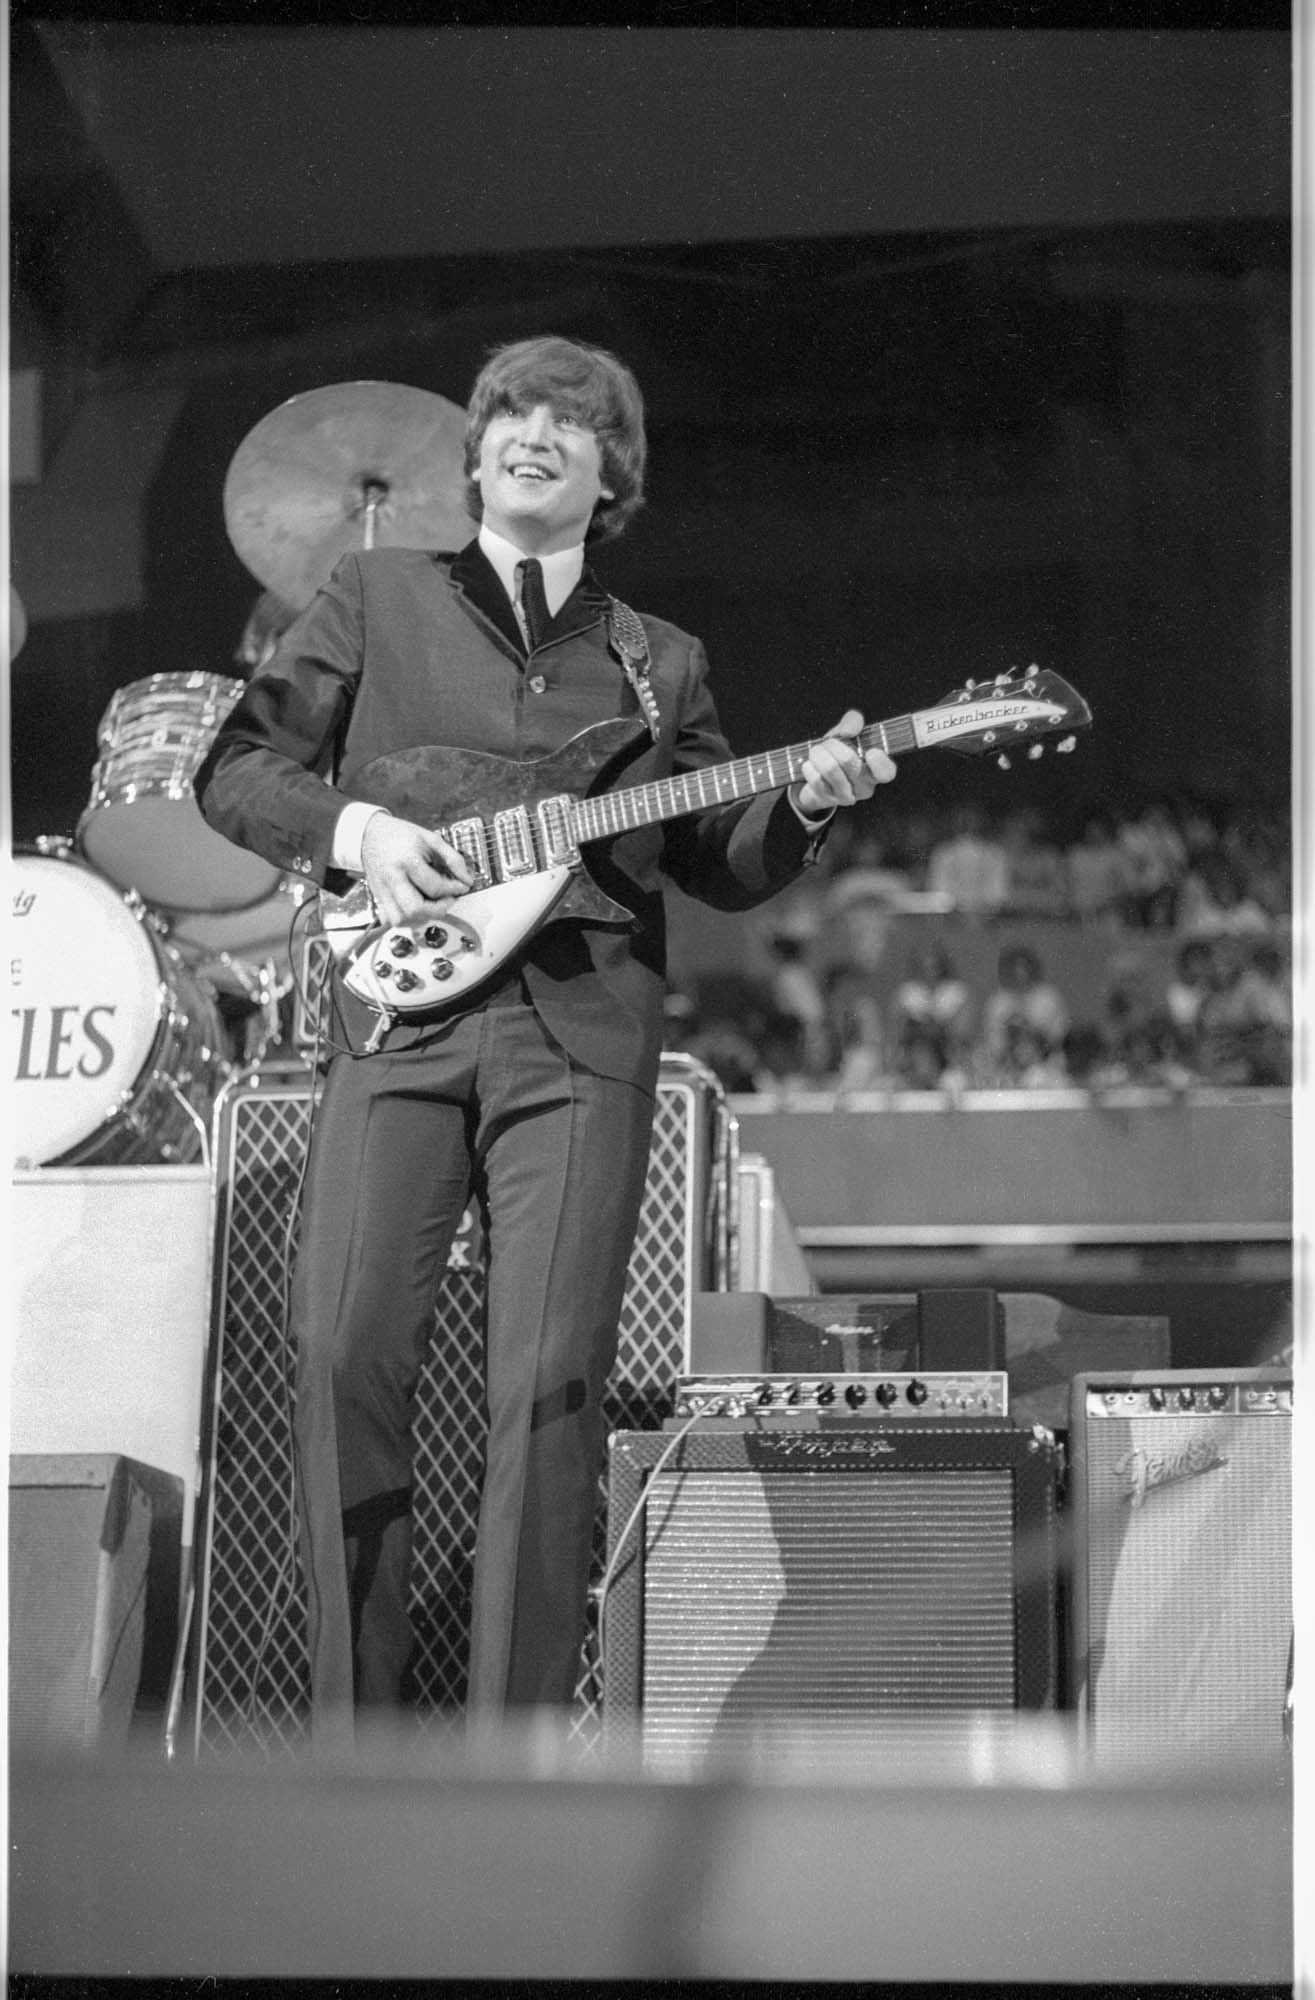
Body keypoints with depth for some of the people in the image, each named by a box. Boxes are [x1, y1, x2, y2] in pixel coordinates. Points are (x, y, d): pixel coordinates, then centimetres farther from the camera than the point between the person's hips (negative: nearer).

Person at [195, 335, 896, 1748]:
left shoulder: (659, 664, 21)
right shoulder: (378, 598, 15)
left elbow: (721, 871, 20)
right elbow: (234, 770, 11)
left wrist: (805, 805, 0)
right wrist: (354, 828, -7)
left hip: (583, 1034, 1)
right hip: (399, 1013, -1)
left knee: (549, 1385, -9)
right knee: (344, 1352, -12)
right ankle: (348, 1737, -2)